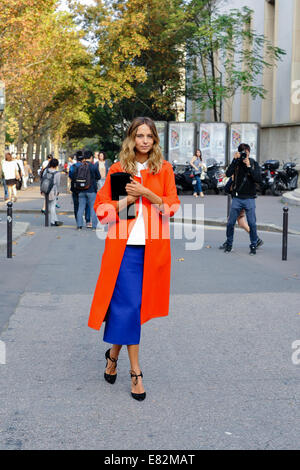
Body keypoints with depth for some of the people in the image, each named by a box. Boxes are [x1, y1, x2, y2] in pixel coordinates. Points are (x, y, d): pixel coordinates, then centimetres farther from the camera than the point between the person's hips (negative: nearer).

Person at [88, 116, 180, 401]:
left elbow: (173, 206, 2)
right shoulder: (117, 169, 6)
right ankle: (135, 370, 0)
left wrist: (147, 194, -11)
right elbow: (102, 208, 7)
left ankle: (114, 354, 29)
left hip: (153, 247, 1)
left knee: (127, 304, 7)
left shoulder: (164, 169, 8)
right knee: (128, 304, -8)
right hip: (125, 246, -1)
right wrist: (127, 199, -9)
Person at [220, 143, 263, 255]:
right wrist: (235, 160, -18)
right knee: (230, 223, 3)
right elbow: (228, 174, -15)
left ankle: (253, 245, 12)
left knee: (252, 223, -3)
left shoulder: (254, 164, 1)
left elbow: (258, 179, -11)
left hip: (249, 198, -1)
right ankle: (229, 244, 21)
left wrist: (249, 166, -17)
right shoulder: (236, 163, 2)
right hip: (237, 198, 1)